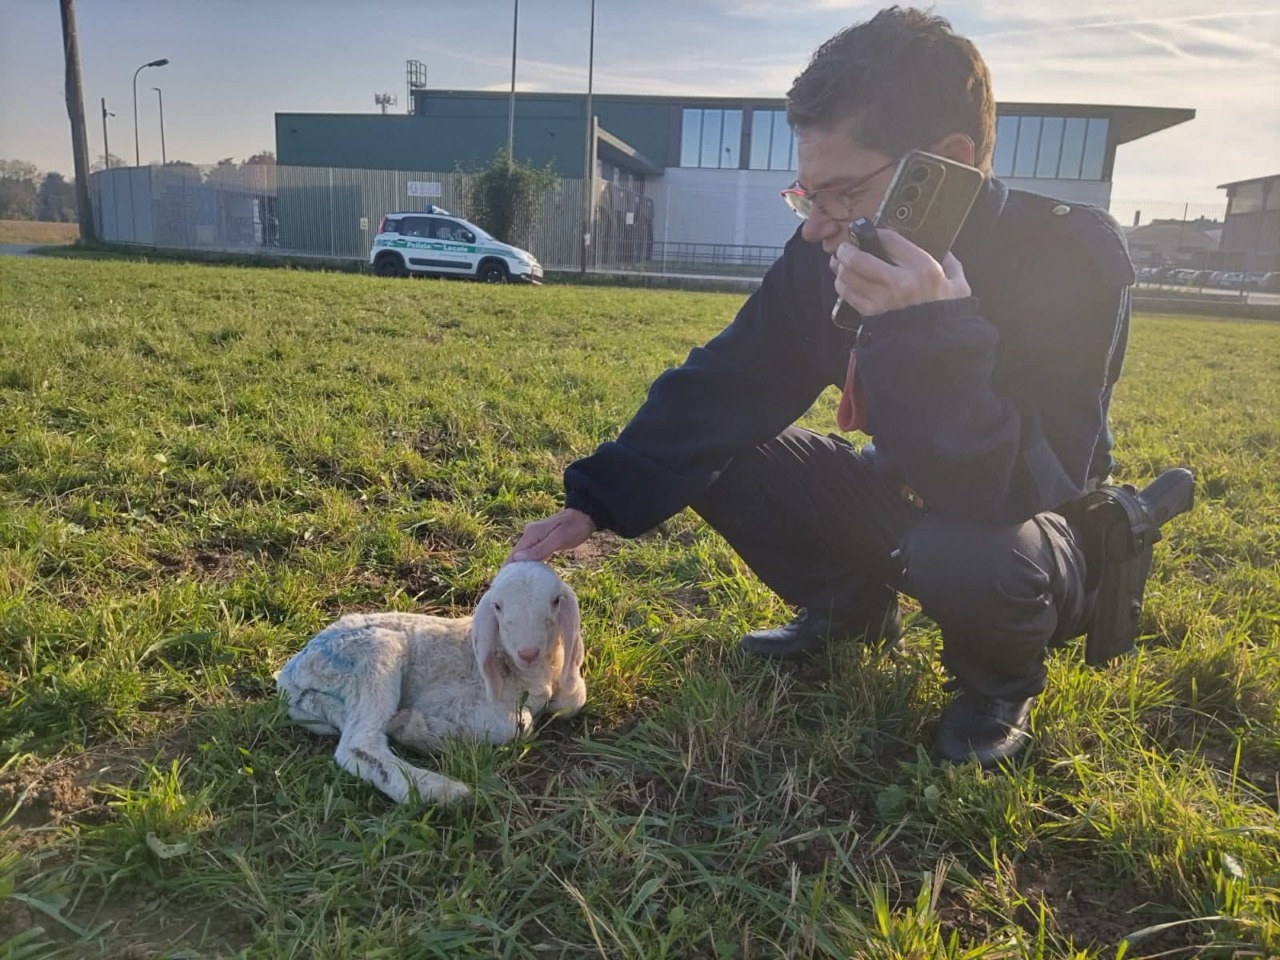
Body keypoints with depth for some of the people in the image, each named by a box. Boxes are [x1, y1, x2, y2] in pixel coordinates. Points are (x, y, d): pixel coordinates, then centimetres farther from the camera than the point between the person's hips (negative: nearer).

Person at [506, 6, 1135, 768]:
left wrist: (930, 333, -48)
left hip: (1034, 538, -4)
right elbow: (719, 389, -12)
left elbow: (1007, 496, -36)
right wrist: (595, 504, -18)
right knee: (715, 452, -10)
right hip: (908, 498, 5)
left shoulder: (1069, 264, -28)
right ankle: (853, 610, 11)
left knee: (966, 552, -39)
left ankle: (1000, 684, -2)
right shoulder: (827, 256, -15)